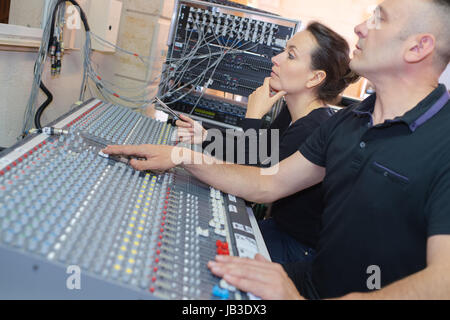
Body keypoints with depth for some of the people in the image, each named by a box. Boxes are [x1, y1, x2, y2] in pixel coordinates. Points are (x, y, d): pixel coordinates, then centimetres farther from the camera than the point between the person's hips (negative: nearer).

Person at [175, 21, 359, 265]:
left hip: (302, 249, -8)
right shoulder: (293, 114, 1)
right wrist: (205, 139, -2)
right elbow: (255, 155, 10)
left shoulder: (311, 131, -31)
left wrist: (253, 118, -23)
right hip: (281, 225, 8)